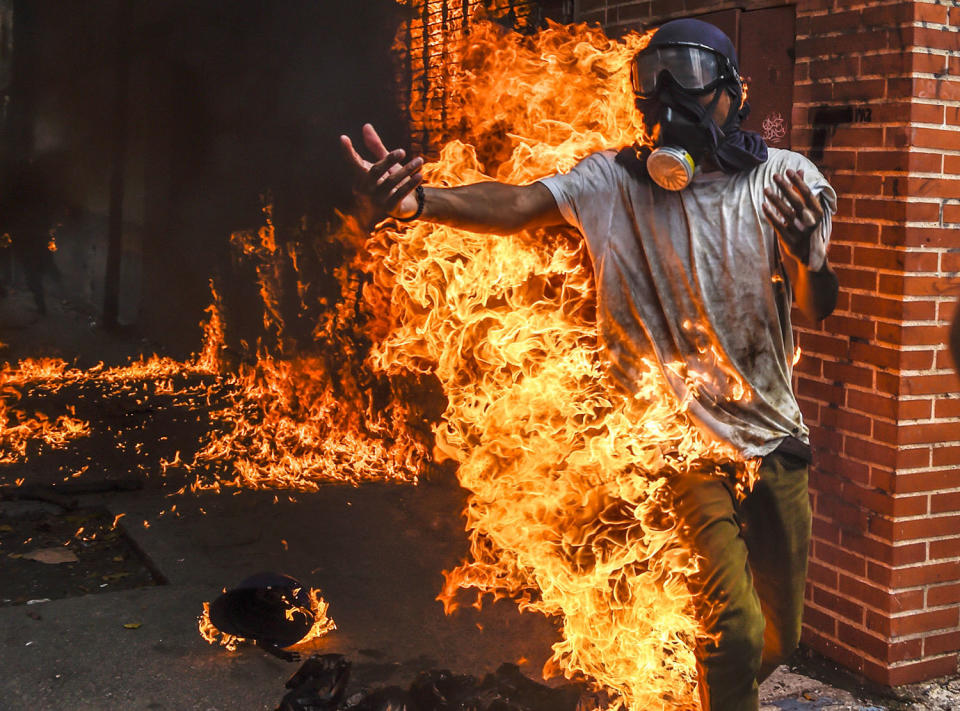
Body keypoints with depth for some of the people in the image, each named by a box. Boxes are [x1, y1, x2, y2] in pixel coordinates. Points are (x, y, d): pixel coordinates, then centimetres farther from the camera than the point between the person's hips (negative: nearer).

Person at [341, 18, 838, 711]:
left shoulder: (784, 179, -3)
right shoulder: (616, 178, -7)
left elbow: (820, 308, -9)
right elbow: (519, 204, -23)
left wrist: (809, 257, -33)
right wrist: (418, 200, -42)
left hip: (775, 435, 3)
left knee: (779, 636, 16)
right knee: (734, 627, -16)